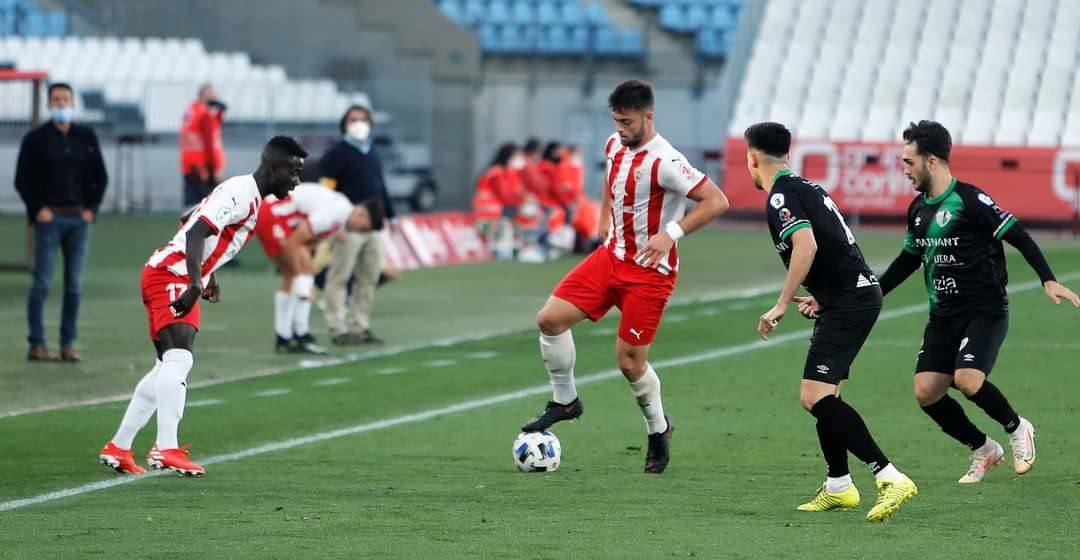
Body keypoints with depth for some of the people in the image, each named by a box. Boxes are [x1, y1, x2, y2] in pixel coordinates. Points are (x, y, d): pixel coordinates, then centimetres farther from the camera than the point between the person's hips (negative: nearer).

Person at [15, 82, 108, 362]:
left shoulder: (86, 137, 8)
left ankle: (69, 344, 10)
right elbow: (22, 179, 0)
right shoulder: (36, 139, 0)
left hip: (80, 218, 3)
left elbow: (100, 176, 12)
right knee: (42, 283, -4)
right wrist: (37, 209, -9)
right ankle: (36, 344, 0)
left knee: (74, 284, 4)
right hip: (49, 218, -3)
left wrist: (92, 208, 2)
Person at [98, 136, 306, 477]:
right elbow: (195, 233, -26)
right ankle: (166, 449, -34)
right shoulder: (241, 192, -15)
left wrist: (205, 277, 30)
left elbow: (190, 222, 28)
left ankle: (118, 448, 24)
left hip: (177, 279, 11)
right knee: (179, 357, -23)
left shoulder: (248, 194, 16)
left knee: (169, 367, 17)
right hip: (170, 278, -11)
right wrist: (195, 284, -35)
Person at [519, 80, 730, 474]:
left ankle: (659, 430, 22)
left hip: (649, 271, -7)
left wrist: (671, 233, -28)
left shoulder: (664, 163, -22)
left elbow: (716, 201, -24)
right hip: (611, 256, 7)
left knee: (629, 361, -4)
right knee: (550, 319, -7)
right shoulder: (615, 146, 2)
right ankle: (565, 401, 12)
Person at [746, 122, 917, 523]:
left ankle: (890, 478, -24)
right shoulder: (804, 187, 20)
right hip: (855, 293, 10)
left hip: (848, 301, -10)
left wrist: (782, 305, -21)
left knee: (815, 396, -17)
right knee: (821, 395, 18)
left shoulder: (780, 195, -10)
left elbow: (806, 245, -25)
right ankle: (838, 488, 28)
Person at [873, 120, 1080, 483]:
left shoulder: (970, 200, -14)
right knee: (926, 391, -5)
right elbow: (908, 260, 23)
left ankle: (1017, 429, 3)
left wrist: (1048, 281, -24)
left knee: (967, 379, -26)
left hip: (985, 312, -7)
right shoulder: (918, 209, 9)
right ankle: (983, 450, 14)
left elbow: (1018, 237, -14)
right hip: (944, 316, 7)